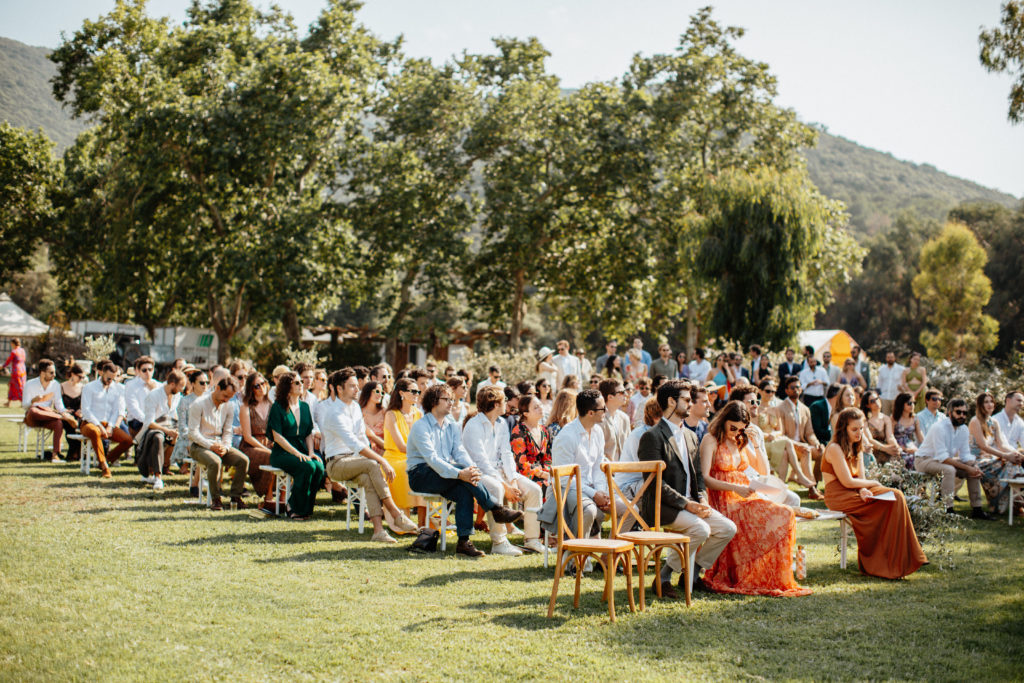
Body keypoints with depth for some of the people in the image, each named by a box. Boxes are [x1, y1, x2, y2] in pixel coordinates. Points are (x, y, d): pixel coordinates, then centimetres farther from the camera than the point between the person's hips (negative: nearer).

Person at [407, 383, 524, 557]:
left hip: (444, 476, 6)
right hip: (420, 475, -6)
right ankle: (496, 509, -27)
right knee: (463, 473, -30)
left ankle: (464, 541, -28)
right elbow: (432, 459, -21)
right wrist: (459, 473, -34)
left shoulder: (452, 427, 16)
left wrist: (471, 468, -22)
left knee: (465, 492, -26)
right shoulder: (420, 427, -8)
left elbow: (460, 452, 1)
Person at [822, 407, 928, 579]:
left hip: (855, 491, 8)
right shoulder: (835, 449, -13)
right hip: (838, 497, -8)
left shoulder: (857, 448, 15)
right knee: (890, 502, -20)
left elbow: (860, 478, 9)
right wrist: (873, 484, -3)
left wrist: (864, 491, -15)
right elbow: (847, 481, -17)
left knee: (896, 495, -15)